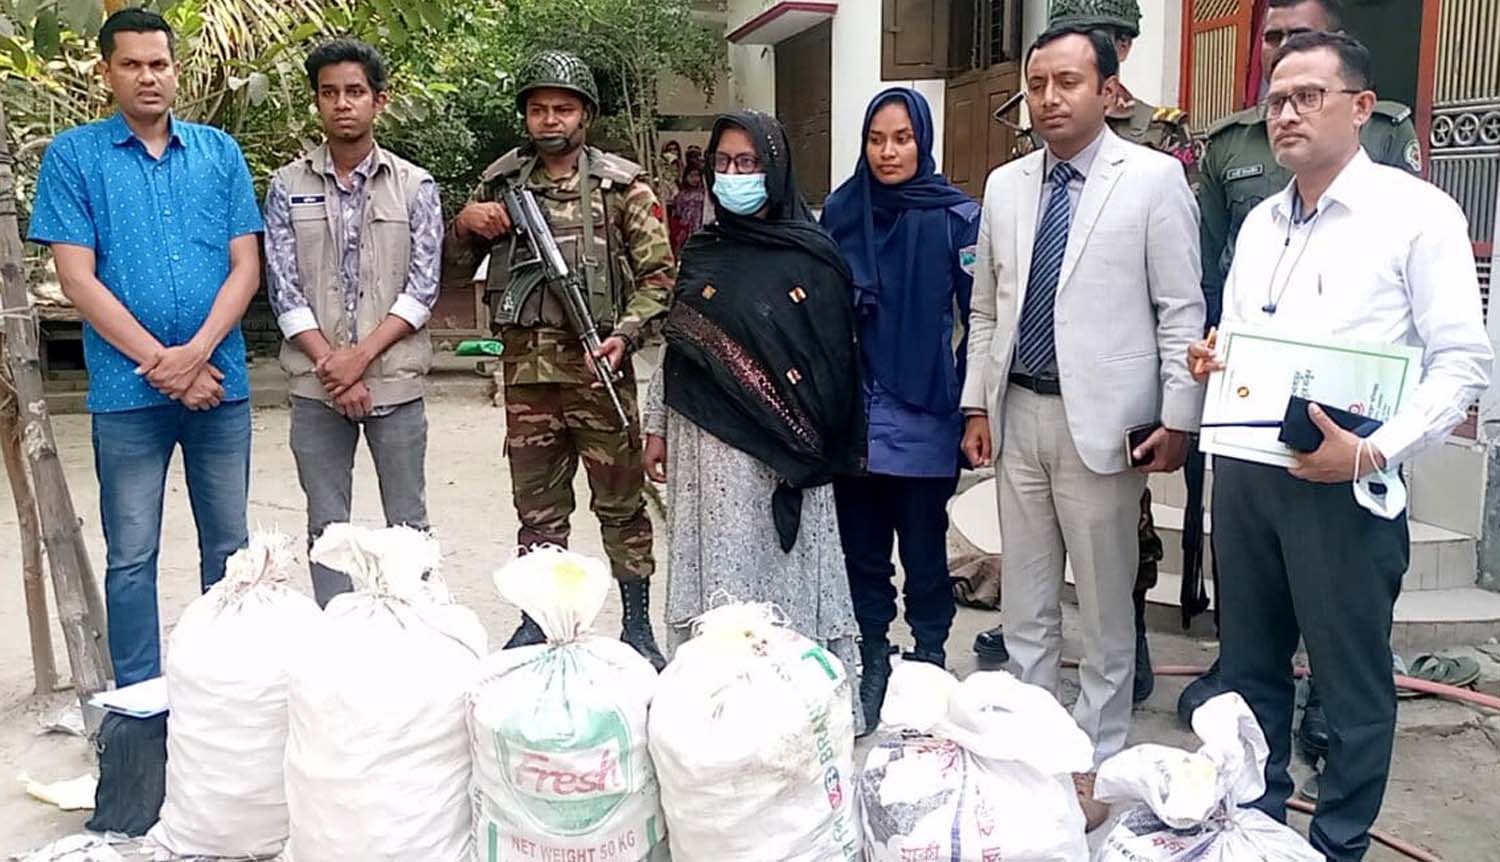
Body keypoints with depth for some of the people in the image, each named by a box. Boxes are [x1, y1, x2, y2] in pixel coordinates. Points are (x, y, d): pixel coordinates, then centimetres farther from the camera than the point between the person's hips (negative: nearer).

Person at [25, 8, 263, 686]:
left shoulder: (219, 152, 7)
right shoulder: (73, 157, 1)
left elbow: (245, 267, 2)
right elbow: (78, 280, -5)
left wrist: (197, 352, -12)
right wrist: (162, 364, -12)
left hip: (220, 382, 2)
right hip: (127, 391, -2)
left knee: (229, 545, 11)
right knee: (132, 556, 6)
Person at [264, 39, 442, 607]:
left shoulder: (414, 186, 2)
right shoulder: (288, 187, 5)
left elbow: (423, 287, -4)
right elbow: (284, 289, -1)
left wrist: (361, 355, -13)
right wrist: (332, 365, -11)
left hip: (396, 381, -1)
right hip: (316, 387, 1)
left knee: (407, 525, 6)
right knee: (327, 527, 9)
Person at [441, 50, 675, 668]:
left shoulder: (620, 184, 2)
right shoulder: (499, 183, 11)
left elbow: (659, 274, -1)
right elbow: (453, 270, 18)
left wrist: (626, 335, -15)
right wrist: (466, 225, -2)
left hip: (597, 365, -3)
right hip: (525, 364, 3)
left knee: (621, 502, 4)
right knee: (537, 504, 12)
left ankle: (638, 627, 16)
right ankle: (537, 621, 25)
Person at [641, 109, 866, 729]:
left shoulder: (809, 256, -4)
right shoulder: (702, 252, 11)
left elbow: (830, 360, -5)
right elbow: (675, 348, 14)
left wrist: (808, 447, -8)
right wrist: (658, 427, 12)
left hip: (774, 445, -4)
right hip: (706, 443, 5)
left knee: (778, 564, 0)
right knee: (716, 562, 7)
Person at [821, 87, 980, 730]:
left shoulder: (955, 214, -3)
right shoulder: (841, 211, 5)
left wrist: (970, 400, 0)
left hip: (924, 417, -2)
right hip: (856, 414, 3)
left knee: (923, 547, 3)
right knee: (862, 546, 9)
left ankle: (930, 660, 21)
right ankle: (872, 663, 24)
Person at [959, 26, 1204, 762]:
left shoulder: (1154, 178, -5)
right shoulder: (1005, 185, 9)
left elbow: (1181, 310, -6)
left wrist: (1178, 417, -10)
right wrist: (977, 405, 9)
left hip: (1101, 419, -4)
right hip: (1017, 412, 5)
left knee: (1104, 603, 8)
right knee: (1024, 600, 14)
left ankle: (1099, 753, 24)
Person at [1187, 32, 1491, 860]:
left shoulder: (1417, 213, -7)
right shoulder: (1260, 222, 12)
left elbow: (1462, 360, -10)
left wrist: (1375, 453, -21)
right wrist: (1213, 361, -2)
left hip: (1344, 485, -6)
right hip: (1244, 473, 6)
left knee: (1351, 684, 7)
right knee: (1249, 666, 16)